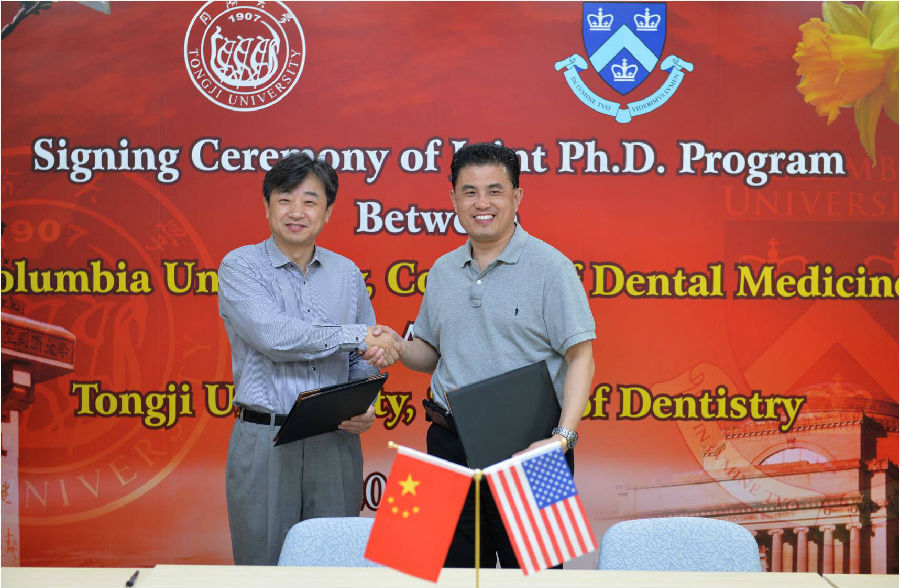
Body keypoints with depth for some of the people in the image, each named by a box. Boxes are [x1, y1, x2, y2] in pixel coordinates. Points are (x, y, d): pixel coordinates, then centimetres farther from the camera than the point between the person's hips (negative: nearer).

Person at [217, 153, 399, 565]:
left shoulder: (346, 273, 10)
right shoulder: (240, 266, -3)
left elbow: (366, 358, 14)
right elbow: (273, 337, -19)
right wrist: (355, 335, -13)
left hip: (336, 442, 3)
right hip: (264, 441, -3)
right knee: (264, 560, 6)